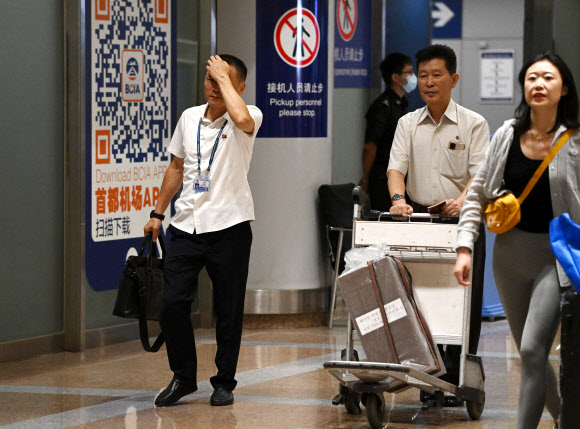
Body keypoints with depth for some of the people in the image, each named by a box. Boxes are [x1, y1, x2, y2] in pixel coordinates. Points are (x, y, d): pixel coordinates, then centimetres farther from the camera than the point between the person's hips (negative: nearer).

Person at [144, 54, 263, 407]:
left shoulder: (249, 116, -5)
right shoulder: (189, 117, 11)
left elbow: (242, 119, -31)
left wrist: (224, 76, -19)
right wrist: (158, 213, 20)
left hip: (229, 227, -4)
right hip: (187, 225, 4)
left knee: (228, 310, 3)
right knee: (173, 303, -2)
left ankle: (224, 383, 16)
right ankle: (183, 377, 15)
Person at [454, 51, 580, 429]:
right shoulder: (507, 136, 1)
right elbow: (478, 193, 8)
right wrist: (465, 247, -1)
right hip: (511, 252, 5)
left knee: (533, 350, -17)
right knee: (530, 354, 14)